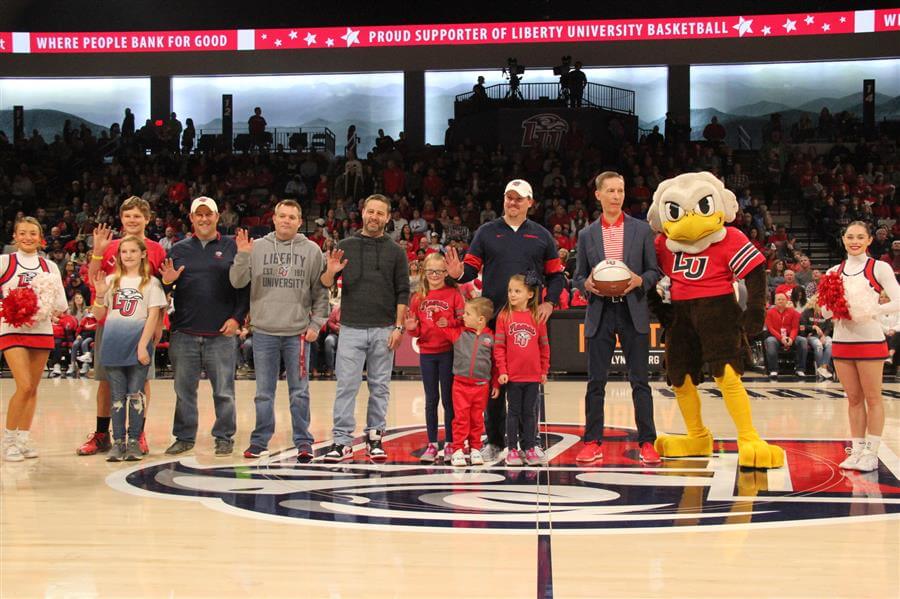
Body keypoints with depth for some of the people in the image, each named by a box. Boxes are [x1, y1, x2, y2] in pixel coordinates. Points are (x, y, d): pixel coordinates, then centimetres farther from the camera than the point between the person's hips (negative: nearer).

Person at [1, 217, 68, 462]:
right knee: (24, 386, -14)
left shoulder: (49, 266, 9)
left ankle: (24, 438, 15)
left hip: (42, 330, 4)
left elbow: (61, 304, 7)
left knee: (33, 388, 6)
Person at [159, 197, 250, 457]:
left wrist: (237, 317, -7)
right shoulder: (179, 249, 12)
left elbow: (246, 287, 2)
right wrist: (166, 282, -7)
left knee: (223, 391, 2)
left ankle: (224, 437, 13)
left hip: (221, 334, -2)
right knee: (184, 390, 8)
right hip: (184, 334, 3)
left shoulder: (232, 248, 5)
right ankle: (184, 437, 19)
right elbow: (162, 287, 16)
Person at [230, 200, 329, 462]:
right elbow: (238, 282, 0)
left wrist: (316, 323, -2)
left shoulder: (312, 251, 4)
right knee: (264, 391, 9)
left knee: (299, 391, 4)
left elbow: (321, 291, 6)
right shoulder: (257, 247, 5)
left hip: (298, 332, -1)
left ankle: (303, 442, 11)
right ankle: (260, 440, 18)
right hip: (264, 331, 1)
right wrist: (242, 256, -15)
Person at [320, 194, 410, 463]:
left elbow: (403, 292, 5)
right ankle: (342, 441, -1)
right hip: (351, 328, 0)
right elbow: (326, 284, 6)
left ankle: (375, 437, 14)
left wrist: (398, 327, -4)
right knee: (346, 385, -3)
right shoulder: (346, 246, 8)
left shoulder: (395, 252, 7)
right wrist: (330, 272, -17)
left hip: (383, 330, 0)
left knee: (380, 387, 5)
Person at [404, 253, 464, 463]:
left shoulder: (454, 294, -2)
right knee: (431, 400, 9)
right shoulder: (418, 298, 7)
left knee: (448, 398, 3)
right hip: (427, 353, 3)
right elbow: (416, 330, 11)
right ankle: (432, 445, 14)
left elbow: (463, 321, -6)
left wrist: (449, 323, -23)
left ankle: (449, 444, 10)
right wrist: (412, 328, -11)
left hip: (448, 352, -3)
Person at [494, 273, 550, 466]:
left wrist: (544, 370, 8)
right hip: (512, 375, -1)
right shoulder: (504, 316, -3)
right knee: (513, 412, 7)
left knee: (530, 412, 9)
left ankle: (529, 448, 17)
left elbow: (544, 345, 7)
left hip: (533, 376, 1)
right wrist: (502, 370, -8)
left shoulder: (537, 317, 1)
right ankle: (512, 449, 13)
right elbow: (499, 346, -3)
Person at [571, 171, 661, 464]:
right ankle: (593, 442, 9)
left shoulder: (642, 229, 7)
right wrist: (587, 284, -10)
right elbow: (577, 277, 12)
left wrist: (640, 280, -13)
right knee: (596, 382, 2)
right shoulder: (587, 235, 10)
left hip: (633, 312, -1)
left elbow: (655, 271, 7)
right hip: (600, 313, 1)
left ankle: (647, 443, 5)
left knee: (640, 380, 0)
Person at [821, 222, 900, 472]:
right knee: (854, 399, 10)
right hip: (841, 340, 4)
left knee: (872, 397, 1)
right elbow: (825, 312, 11)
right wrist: (832, 307, -11)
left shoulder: (879, 268, -2)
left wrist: (873, 311, -23)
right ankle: (857, 450, 17)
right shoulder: (834, 272, 11)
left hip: (869, 340, -4)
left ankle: (871, 453, 7)